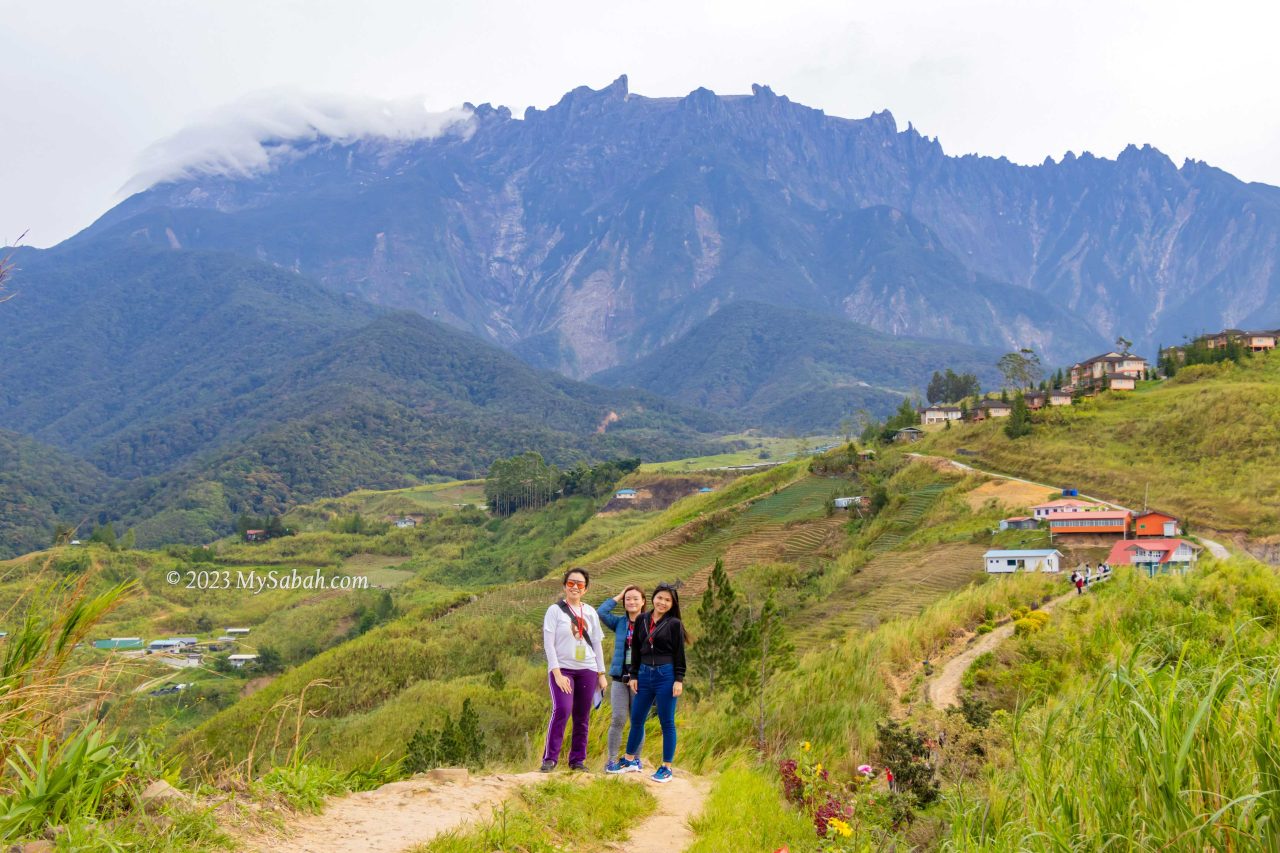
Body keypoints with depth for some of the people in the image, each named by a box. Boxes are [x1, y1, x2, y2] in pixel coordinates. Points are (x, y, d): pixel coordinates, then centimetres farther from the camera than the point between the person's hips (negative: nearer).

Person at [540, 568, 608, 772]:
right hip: (562, 669, -4)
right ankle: (550, 758, -10)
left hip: (587, 670, 4)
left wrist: (602, 674, 11)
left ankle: (577, 760, 16)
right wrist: (557, 674, -15)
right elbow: (548, 644, -7)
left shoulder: (590, 613, 10)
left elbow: (597, 644, 14)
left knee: (582, 717, 4)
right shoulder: (555, 610, -2)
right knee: (562, 710, -21)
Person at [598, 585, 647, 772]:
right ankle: (612, 760, 3)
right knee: (618, 720, -3)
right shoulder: (619, 623, 7)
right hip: (619, 677, 2)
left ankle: (635, 759, 18)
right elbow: (602, 612, -7)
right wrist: (618, 596, 1)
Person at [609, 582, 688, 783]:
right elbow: (635, 650, 12)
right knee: (636, 720, 12)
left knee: (667, 722, 2)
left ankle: (666, 768, 10)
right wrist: (633, 675, 7)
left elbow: (679, 654, -3)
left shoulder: (674, 624, -2)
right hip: (644, 675, 4)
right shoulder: (641, 621, 9)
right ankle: (630, 760, 28)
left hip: (666, 676, -4)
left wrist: (679, 680, -10)